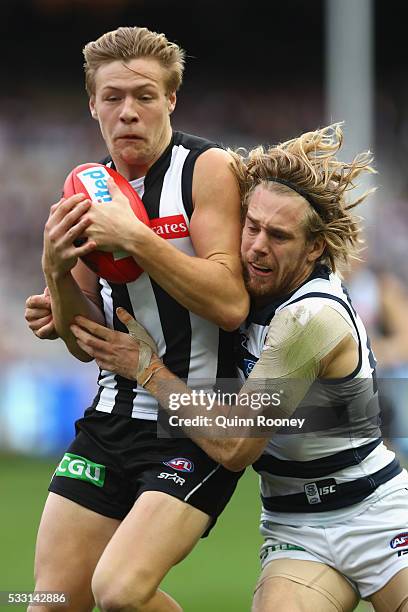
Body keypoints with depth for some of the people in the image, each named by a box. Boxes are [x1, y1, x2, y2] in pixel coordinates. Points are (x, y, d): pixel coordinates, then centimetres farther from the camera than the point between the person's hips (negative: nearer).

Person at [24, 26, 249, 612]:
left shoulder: (208, 168, -8)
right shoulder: (91, 191, 10)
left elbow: (230, 305, -19)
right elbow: (87, 344, 14)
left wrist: (134, 237, -23)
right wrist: (57, 272, -5)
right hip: (112, 418, 6)